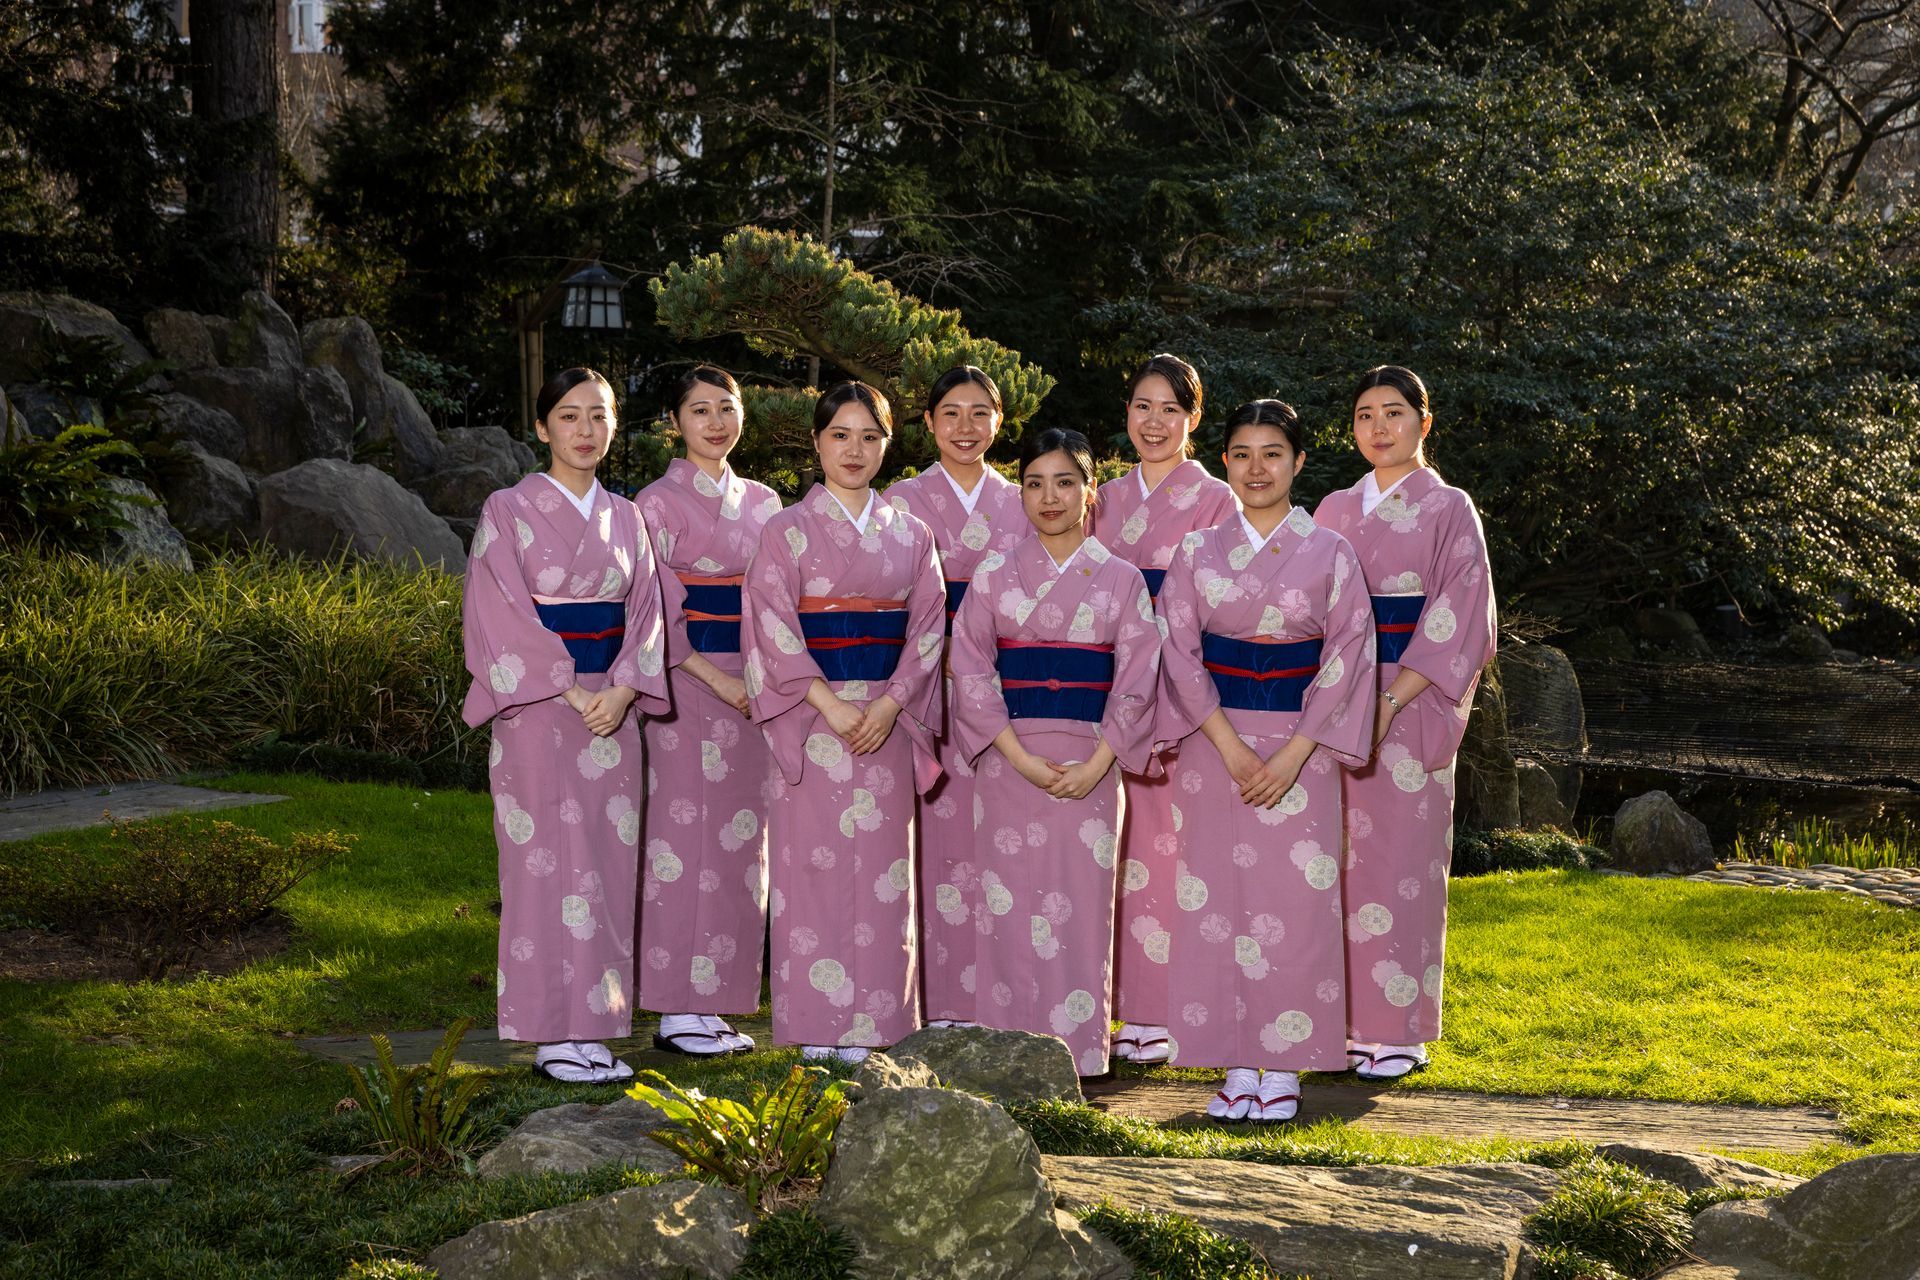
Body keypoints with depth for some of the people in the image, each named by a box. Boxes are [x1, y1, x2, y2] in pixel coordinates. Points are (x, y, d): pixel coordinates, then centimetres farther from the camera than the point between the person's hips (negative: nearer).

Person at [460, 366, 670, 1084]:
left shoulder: (624, 519, 13)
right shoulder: (508, 512, -2)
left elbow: (644, 611, 8)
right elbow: (501, 616, -9)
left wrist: (623, 689, -9)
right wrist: (570, 689, -15)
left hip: (610, 708, 5)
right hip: (537, 707, -5)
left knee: (606, 864, 4)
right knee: (549, 864, -5)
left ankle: (592, 1025, 10)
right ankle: (553, 1035, 0)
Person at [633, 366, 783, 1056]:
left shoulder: (762, 503, 14)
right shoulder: (659, 503, -3)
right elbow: (657, 613, -9)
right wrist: (717, 679, -16)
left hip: (753, 692, 6)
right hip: (686, 688, -6)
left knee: (740, 840, 6)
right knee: (685, 837, -5)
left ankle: (716, 1001, 13)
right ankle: (676, 1011, 1)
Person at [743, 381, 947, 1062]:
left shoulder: (910, 534, 12)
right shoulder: (788, 530, 2)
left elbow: (928, 625, 6)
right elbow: (773, 626, -7)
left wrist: (889, 705, -9)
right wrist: (831, 705, -16)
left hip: (889, 718, 3)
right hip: (810, 718, -3)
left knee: (880, 866, 3)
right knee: (813, 865, -3)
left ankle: (874, 1022, 9)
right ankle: (816, 1023, 3)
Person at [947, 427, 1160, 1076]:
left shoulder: (1122, 579, 7)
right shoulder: (994, 574, 6)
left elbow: (1136, 680, 2)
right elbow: (971, 671, 0)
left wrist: (1096, 764, -10)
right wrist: (1020, 757, -11)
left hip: (1090, 769, 0)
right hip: (1009, 764, 0)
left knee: (1081, 907, -1)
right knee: (1011, 908, -1)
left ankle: (1076, 1053, 7)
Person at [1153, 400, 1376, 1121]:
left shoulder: (1329, 554, 3)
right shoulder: (1198, 553, 6)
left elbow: (1348, 654, -2)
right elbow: (1179, 649, 0)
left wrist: (1295, 753, -11)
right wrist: (1230, 743, -12)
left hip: (1299, 742, -1)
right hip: (1214, 741, 1)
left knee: (1293, 897, -4)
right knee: (1220, 894, -1)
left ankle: (1284, 1068, 4)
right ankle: (1237, 1066, 7)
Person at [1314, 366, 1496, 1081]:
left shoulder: (1448, 511, 0)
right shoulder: (1335, 511, 14)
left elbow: (1457, 620, -7)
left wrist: (1392, 699, -15)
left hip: (1410, 706, -4)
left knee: (1402, 858, -3)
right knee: (1341, 856, 3)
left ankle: (1400, 1030, 4)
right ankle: (1348, 1020, 11)